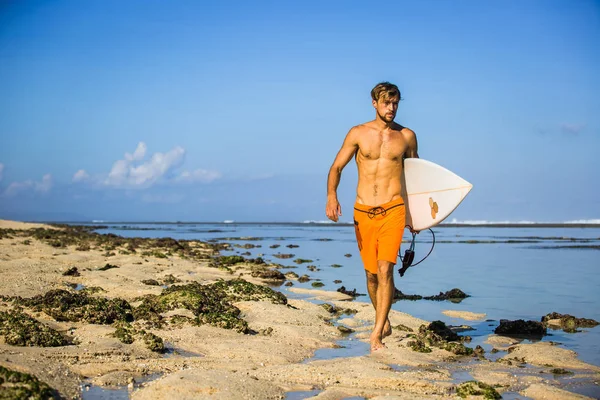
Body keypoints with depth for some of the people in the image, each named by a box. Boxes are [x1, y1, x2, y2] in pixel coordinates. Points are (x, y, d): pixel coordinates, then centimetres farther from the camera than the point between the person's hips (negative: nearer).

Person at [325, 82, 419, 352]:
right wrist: (331, 196, -15)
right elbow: (336, 167, 4)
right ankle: (383, 321, 33)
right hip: (363, 212, 1)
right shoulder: (358, 133, 4)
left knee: (385, 269, -16)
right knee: (371, 273, 9)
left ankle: (377, 334, -16)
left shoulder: (406, 136, 8)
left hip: (393, 210, -1)